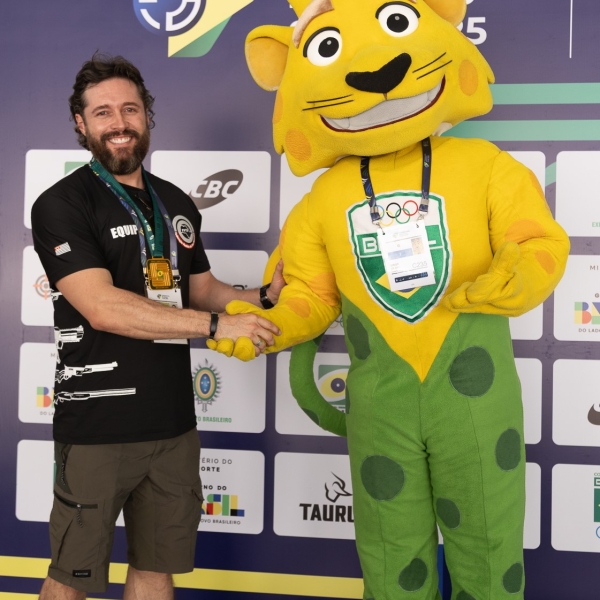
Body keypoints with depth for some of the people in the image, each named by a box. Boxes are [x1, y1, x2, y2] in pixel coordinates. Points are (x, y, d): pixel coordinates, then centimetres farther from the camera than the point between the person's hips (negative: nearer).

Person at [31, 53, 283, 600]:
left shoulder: (176, 204, 13)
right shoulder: (62, 205, -7)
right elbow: (103, 307, -19)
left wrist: (263, 297, 2)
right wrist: (217, 325, -19)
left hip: (174, 421, 6)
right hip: (98, 426, -5)